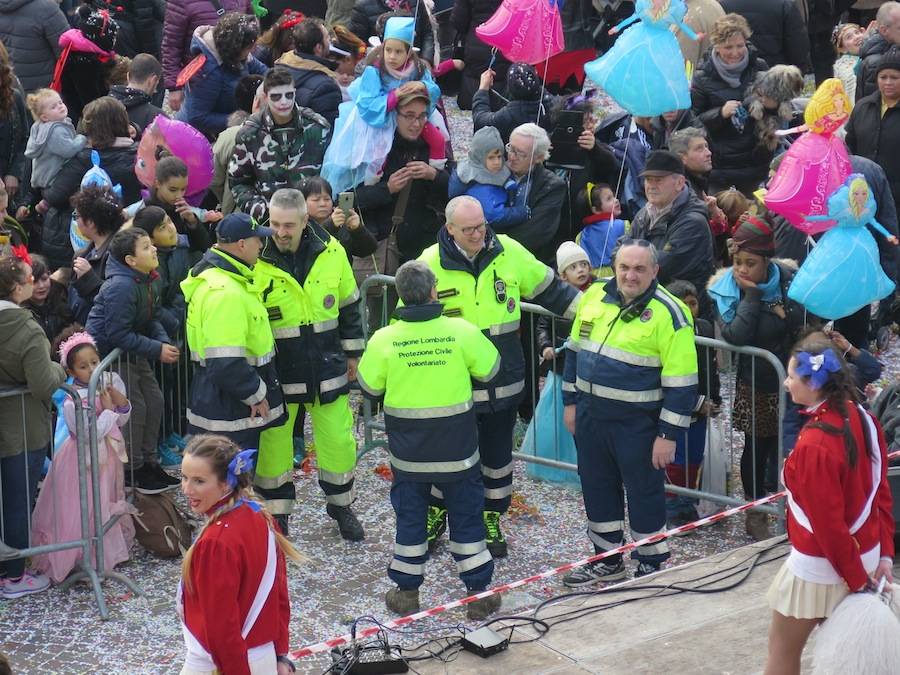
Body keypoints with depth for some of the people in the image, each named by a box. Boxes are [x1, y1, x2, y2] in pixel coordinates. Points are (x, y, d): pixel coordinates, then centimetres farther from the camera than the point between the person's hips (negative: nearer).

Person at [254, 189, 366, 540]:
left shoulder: (331, 252, -6)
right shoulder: (256, 260, -14)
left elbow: (348, 304, 8)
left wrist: (352, 353, 12)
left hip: (326, 366, 2)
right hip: (275, 372, -2)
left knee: (338, 438, 10)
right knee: (273, 442, 7)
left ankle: (341, 504, 33)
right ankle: (276, 513, 25)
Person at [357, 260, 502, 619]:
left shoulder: (384, 340, -13)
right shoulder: (462, 331, -14)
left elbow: (370, 388, 1)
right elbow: (489, 370, 1)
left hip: (408, 451, 0)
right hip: (457, 448, 0)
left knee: (410, 517, 16)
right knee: (466, 516, 12)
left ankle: (407, 592, 23)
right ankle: (479, 593, 17)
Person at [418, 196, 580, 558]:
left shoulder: (508, 252, -5)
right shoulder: (430, 263, -12)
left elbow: (550, 290, 9)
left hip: (503, 381, 2)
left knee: (497, 453, 14)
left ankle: (491, 518, 32)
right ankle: (436, 513, 35)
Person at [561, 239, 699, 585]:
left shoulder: (668, 313, -17)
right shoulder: (594, 296, 2)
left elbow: (680, 383, -17)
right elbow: (575, 351, 14)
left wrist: (668, 435, -17)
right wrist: (570, 402, 14)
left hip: (638, 423, -6)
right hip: (590, 415, 6)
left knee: (644, 493, 7)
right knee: (597, 488, 17)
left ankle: (650, 565, 24)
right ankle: (607, 559, 34)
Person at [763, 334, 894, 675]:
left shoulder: (814, 445, -28)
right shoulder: (862, 418, -3)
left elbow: (828, 523, -24)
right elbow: (880, 490, 4)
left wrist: (855, 580, -14)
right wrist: (884, 552, 8)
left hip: (821, 566, -7)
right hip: (866, 554, 8)